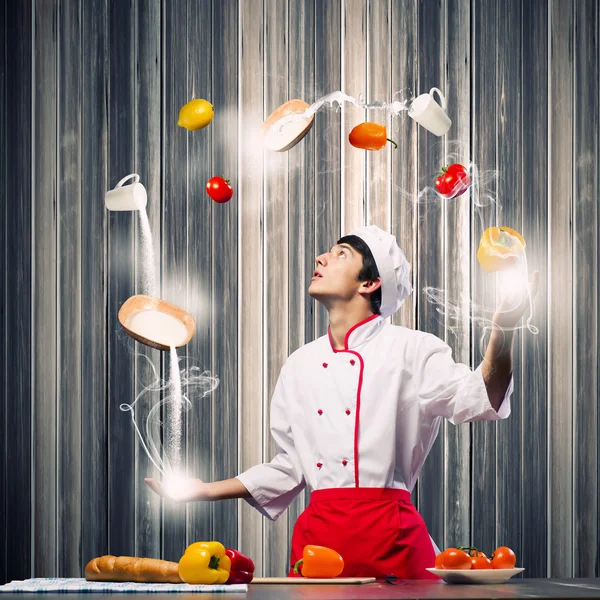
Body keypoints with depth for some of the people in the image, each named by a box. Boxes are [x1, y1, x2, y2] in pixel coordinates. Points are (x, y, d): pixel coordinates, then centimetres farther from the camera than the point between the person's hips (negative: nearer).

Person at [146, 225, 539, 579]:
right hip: (318, 535, 4)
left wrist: (503, 331, -32)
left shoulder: (407, 349, -1)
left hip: (390, 535, -4)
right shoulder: (301, 364, 14)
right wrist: (206, 491, 22)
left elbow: (478, 400, -16)